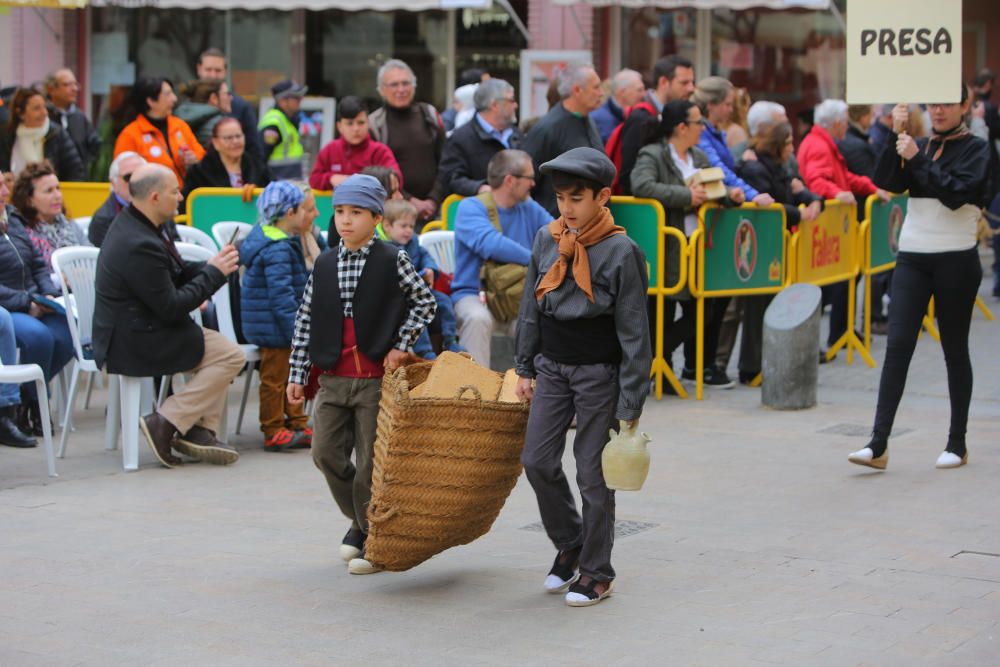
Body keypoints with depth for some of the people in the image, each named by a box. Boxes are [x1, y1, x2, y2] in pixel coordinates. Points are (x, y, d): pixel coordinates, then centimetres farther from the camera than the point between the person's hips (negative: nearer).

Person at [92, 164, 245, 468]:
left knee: (218, 346, 18)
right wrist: (214, 273, -11)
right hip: (134, 345, -11)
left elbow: (172, 274, 18)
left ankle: (200, 430, 9)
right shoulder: (140, 245, -25)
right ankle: (165, 423, -9)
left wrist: (209, 267, 0)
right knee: (231, 355, -10)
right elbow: (171, 307, -21)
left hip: (129, 332, 11)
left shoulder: (131, 224, 8)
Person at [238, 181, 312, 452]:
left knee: (292, 375, 18)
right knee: (274, 378, 0)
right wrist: (297, 329, -25)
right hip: (274, 326, -11)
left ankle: (297, 424, 27)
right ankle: (274, 432, 8)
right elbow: (281, 294, -26)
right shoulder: (277, 249, -24)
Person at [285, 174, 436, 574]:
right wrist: (297, 374, 6)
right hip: (333, 378, 4)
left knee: (370, 461, -1)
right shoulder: (324, 265, 7)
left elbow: (426, 302, 3)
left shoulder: (392, 262, -4)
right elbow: (305, 321, 9)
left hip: (376, 378, -4)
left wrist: (401, 346, -5)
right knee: (325, 453, 1)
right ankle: (358, 519, 24)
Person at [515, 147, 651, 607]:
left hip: (599, 373, -5)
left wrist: (630, 404, -12)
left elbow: (633, 331, -11)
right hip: (552, 367, 5)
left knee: (592, 472, 0)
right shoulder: (546, 241, 3)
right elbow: (530, 309, 14)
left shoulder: (621, 252, -13)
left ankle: (597, 572, 13)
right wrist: (524, 369, 13)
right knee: (537, 461, 1)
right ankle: (569, 544, 24)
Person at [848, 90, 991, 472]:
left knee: (954, 349, 5)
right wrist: (894, 136, -10)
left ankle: (957, 444, 14)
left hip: (956, 260, -3)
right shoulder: (919, 145, 12)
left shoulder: (976, 150, 0)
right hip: (912, 257, 3)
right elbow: (887, 181, -2)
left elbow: (957, 193, -16)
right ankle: (878, 444, -12)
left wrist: (917, 159, -16)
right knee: (897, 345, -7)